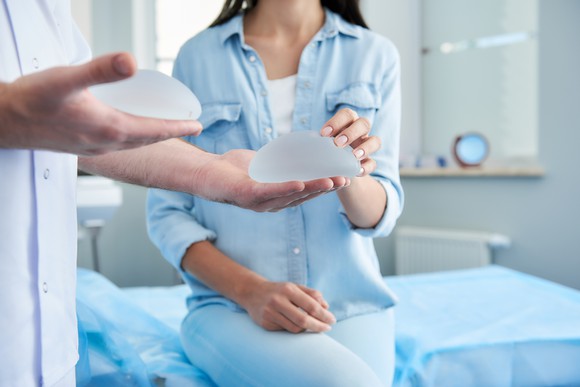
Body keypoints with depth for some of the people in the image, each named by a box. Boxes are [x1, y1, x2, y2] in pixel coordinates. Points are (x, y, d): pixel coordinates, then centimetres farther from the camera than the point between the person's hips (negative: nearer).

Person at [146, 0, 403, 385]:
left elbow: (383, 214, 0)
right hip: (229, 306, -1)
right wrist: (251, 290, -15)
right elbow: (167, 212, 1)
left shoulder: (376, 55, 4)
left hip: (353, 307, 2)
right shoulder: (197, 57, 3)